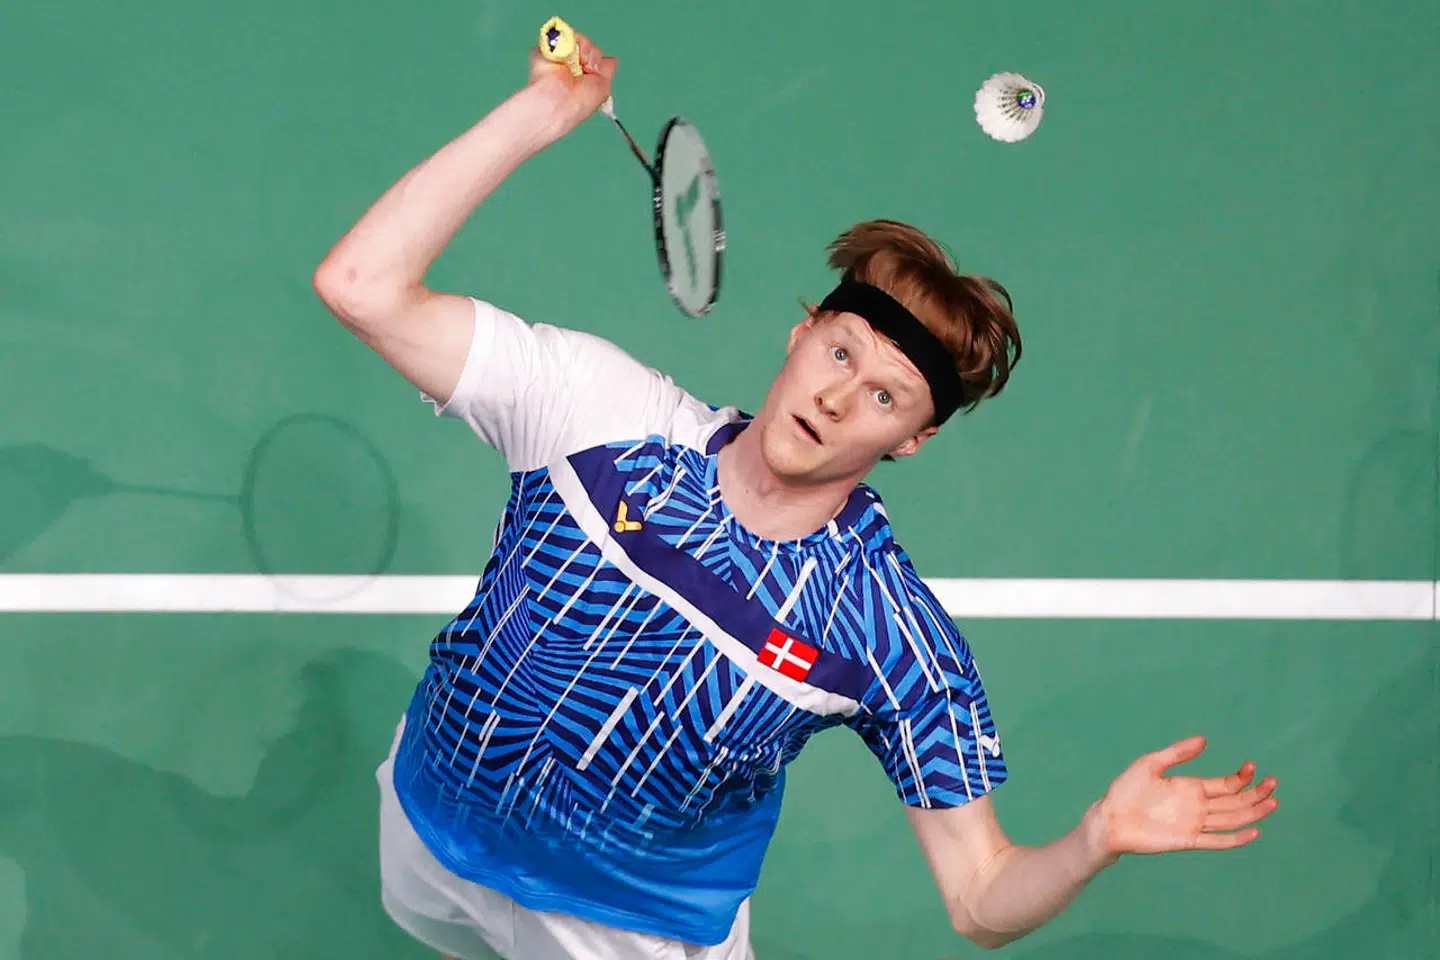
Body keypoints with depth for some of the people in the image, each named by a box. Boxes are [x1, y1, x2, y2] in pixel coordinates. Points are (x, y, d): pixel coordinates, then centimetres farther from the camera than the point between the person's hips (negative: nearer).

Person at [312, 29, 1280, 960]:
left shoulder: (900, 636, -24)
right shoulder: (602, 408, -22)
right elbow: (364, 285, -27)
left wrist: (1097, 838, -42)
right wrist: (541, 111, -31)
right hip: (430, 829, 3)